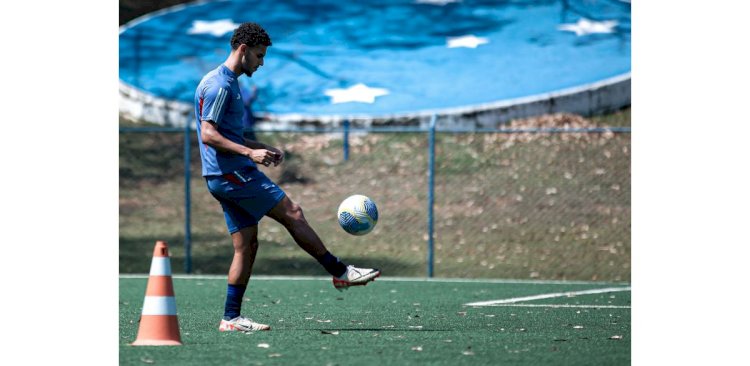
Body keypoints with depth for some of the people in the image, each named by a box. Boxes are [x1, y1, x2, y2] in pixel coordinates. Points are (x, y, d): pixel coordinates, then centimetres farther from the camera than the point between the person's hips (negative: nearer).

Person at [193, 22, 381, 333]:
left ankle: (230, 318, 4)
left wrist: (260, 147, 20)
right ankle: (341, 272, 0)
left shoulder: (228, 83, 20)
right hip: (233, 174, -10)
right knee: (292, 213, -6)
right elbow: (209, 135, -20)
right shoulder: (219, 85, -13)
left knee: (247, 245, 6)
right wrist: (250, 152, -27)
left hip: (225, 178, 10)